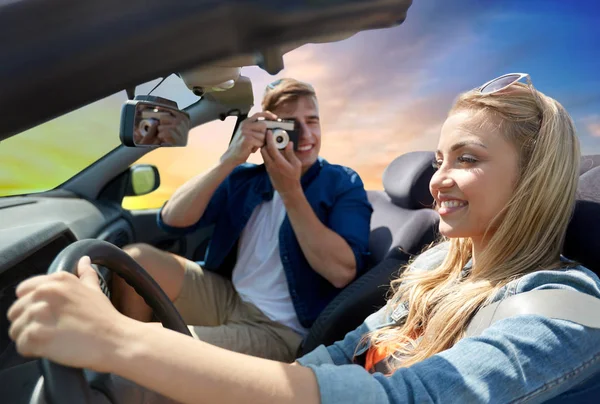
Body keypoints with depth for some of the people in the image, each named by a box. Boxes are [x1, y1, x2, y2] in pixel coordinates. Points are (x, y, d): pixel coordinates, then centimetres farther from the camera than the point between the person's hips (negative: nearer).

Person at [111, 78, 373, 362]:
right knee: (135, 259, -13)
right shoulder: (244, 178, 4)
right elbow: (171, 220, -7)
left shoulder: (343, 184, -6)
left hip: (281, 331, -4)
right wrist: (230, 160, -18)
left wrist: (290, 191, -23)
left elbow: (342, 272, -20)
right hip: (226, 298, 5)